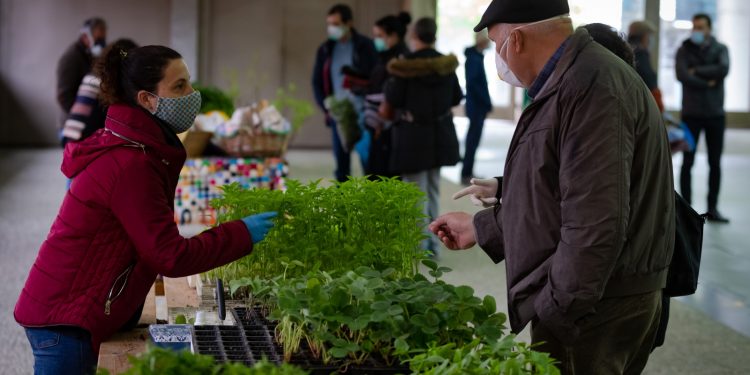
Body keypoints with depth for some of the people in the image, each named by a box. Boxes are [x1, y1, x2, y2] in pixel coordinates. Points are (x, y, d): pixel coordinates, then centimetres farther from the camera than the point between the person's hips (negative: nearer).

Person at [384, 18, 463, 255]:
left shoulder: (404, 66, -15)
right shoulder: (446, 64, 1)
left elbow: (393, 100, -12)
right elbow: (455, 98, 9)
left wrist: (390, 82, 6)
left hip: (413, 135, -5)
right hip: (440, 134, 5)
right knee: (433, 190, 17)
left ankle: (420, 246, 3)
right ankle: (432, 244, 22)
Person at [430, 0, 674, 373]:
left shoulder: (592, 88, -20)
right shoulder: (567, 83, 15)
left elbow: (595, 226, -26)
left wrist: (556, 311, -20)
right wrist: (480, 227, 25)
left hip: (593, 312, -10)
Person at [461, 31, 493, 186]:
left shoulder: (476, 57, 14)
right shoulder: (474, 58, -15)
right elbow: (472, 83, -21)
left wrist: (487, 102, 11)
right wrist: (486, 102, -17)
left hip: (476, 105, 10)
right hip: (477, 105, -10)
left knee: (472, 139, 15)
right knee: (473, 140, -6)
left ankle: (468, 173, 23)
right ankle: (466, 174, -2)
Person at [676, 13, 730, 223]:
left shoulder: (720, 49, 7)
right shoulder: (684, 51, 2)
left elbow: (723, 69, -13)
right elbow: (682, 75, -14)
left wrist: (697, 71, -12)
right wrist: (708, 83, -13)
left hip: (715, 113, 2)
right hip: (691, 113, -2)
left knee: (715, 163, 5)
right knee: (687, 162, -1)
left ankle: (712, 209, 12)